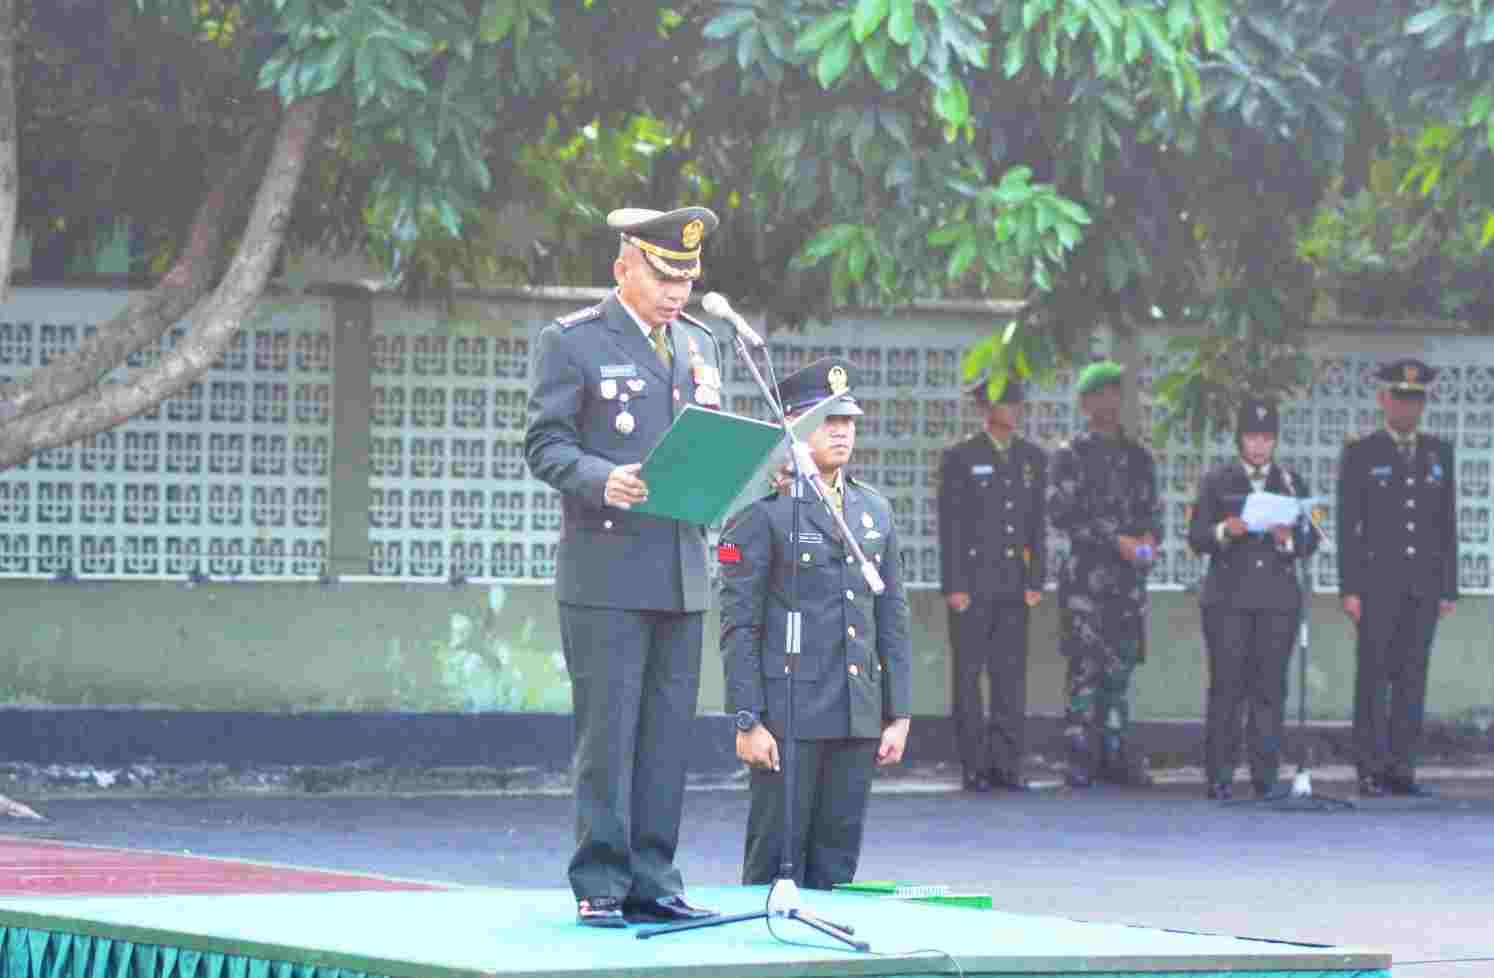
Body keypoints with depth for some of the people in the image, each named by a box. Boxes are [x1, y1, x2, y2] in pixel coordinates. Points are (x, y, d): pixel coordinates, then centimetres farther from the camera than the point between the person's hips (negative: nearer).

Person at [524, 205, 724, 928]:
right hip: (606, 572, -6)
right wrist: (601, 480, -24)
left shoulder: (700, 345, 17)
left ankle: (652, 882, 10)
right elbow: (545, 446, -6)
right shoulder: (571, 341, -1)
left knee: (668, 733, 5)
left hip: (682, 570, 6)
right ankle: (600, 887, -3)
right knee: (607, 733, -6)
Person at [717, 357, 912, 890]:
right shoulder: (761, 510, -4)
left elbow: (892, 619, 16)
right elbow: (738, 625, -7)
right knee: (776, 863, -3)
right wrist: (747, 721, -13)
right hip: (788, 718, -5)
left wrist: (898, 714, 10)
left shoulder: (874, 510, 14)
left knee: (836, 866, 6)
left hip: (857, 721, 5)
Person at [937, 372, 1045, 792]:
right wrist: (953, 586, -10)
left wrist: (1036, 582, 4)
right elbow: (949, 525, -4)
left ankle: (1006, 764, 6)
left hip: (1014, 584, 4)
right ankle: (975, 765, 1)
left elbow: (1038, 524, 12)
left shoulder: (1032, 458, 11)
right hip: (973, 581, -4)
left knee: (1011, 674, 2)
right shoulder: (961, 457, -1)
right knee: (969, 673, -1)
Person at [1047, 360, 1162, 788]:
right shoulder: (1070, 455, 0)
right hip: (1086, 573, -5)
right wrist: (1115, 540, -16)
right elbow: (1062, 514, -9)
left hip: (1129, 576, 5)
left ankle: (1114, 755, 11)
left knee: (1120, 667, 5)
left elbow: (1153, 510, 19)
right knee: (1085, 666, -7)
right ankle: (1081, 758, -5)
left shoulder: (1138, 456, 15)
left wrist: (1150, 536, -5)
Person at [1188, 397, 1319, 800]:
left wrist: (1288, 539, -10)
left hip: (1278, 598, 2)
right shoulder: (1217, 481, 9)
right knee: (1227, 687, -7)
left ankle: (1265, 775, 2)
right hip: (1228, 597, -2)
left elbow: (1311, 542, 11)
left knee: (1270, 687, -2)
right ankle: (1220, 775, -5)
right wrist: (1224, 531, -15)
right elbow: (1196, 538, 5)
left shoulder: (1292, 482, 14)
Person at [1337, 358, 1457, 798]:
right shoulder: (1361, 455, 1)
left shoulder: (1439, 453, 12)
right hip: (1378, 581, -3)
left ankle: (1401, 769, 5)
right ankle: (1371, 771, -1)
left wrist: (1449, 588, 7)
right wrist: (1349, 590, -10)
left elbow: (1447, 523, 12)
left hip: (1424, 585, 3)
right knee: (1374, 677, -3)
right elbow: (1347, 525, -2)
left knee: (1412, 678, 2)